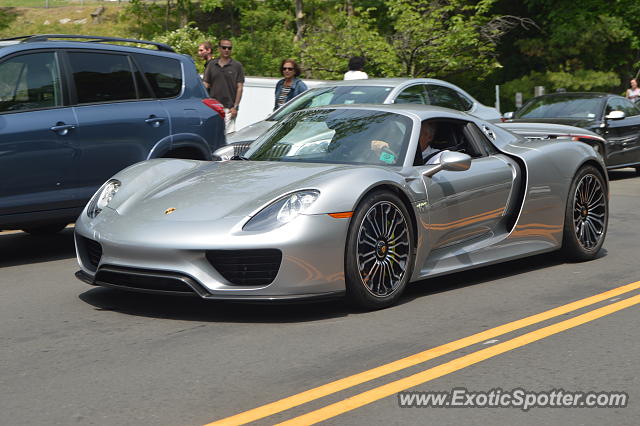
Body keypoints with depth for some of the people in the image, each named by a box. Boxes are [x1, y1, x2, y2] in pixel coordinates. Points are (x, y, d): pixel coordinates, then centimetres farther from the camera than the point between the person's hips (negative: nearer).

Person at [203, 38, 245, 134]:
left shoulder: (237, 66, 2)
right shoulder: (212, 64, 10)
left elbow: (239, 87, -1)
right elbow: (206, 85, 10)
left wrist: (235, 106, -9)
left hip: (229, 107, -3)